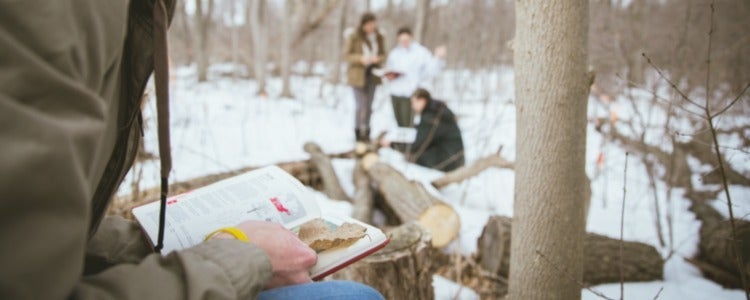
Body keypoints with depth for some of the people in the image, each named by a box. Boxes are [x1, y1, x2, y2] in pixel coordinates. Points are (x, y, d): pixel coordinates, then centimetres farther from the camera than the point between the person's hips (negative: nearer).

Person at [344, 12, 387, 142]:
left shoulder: (379, 37, 4)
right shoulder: (354, 37, -9)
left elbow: (383, 55, 10)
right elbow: (347, 54, -5)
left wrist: (378, 58, -13)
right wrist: (360, 59, -21)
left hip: (372, 74, 5)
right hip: (358, 74, -4)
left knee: (369, 106, 10)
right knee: (361, 105, -10)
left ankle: (366, 133, 21)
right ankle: (359, 133, 5)